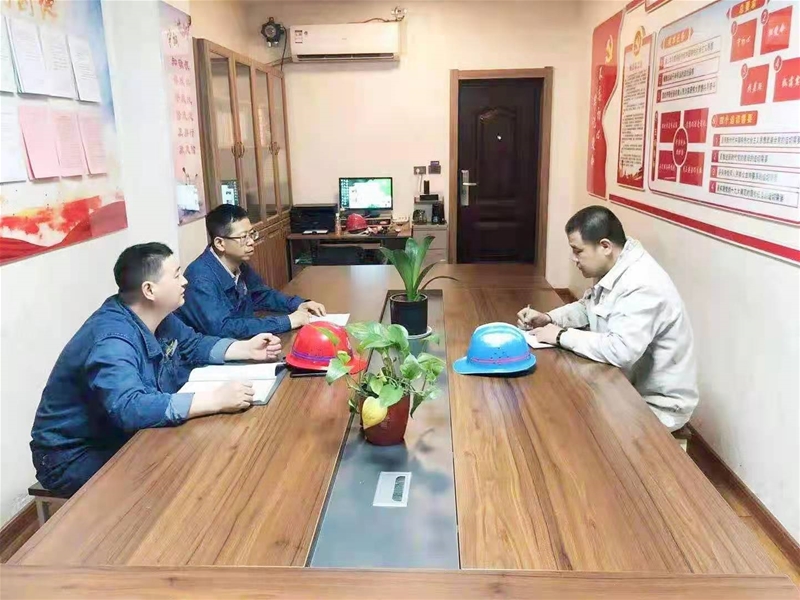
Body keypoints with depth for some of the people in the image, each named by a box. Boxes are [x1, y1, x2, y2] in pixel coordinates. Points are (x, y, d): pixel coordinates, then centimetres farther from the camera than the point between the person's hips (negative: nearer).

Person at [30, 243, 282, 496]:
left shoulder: (157, 318, -4)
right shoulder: (112, 340, -32)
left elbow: (194, 344, 13)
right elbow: (129, 408, -46)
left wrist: (246, 348, -2)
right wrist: (215, 400, -48)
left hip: (124, 436, 9)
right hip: (75, 456, -8)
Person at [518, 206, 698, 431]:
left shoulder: (643, 285, -30)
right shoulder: (612, 270, 0)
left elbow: (621, 350, -40)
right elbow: (587, 308, 16)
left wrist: (562, 336, -27)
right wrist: (548, 318, -3)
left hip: (658, 403, -8)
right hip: (629, 385, 8)